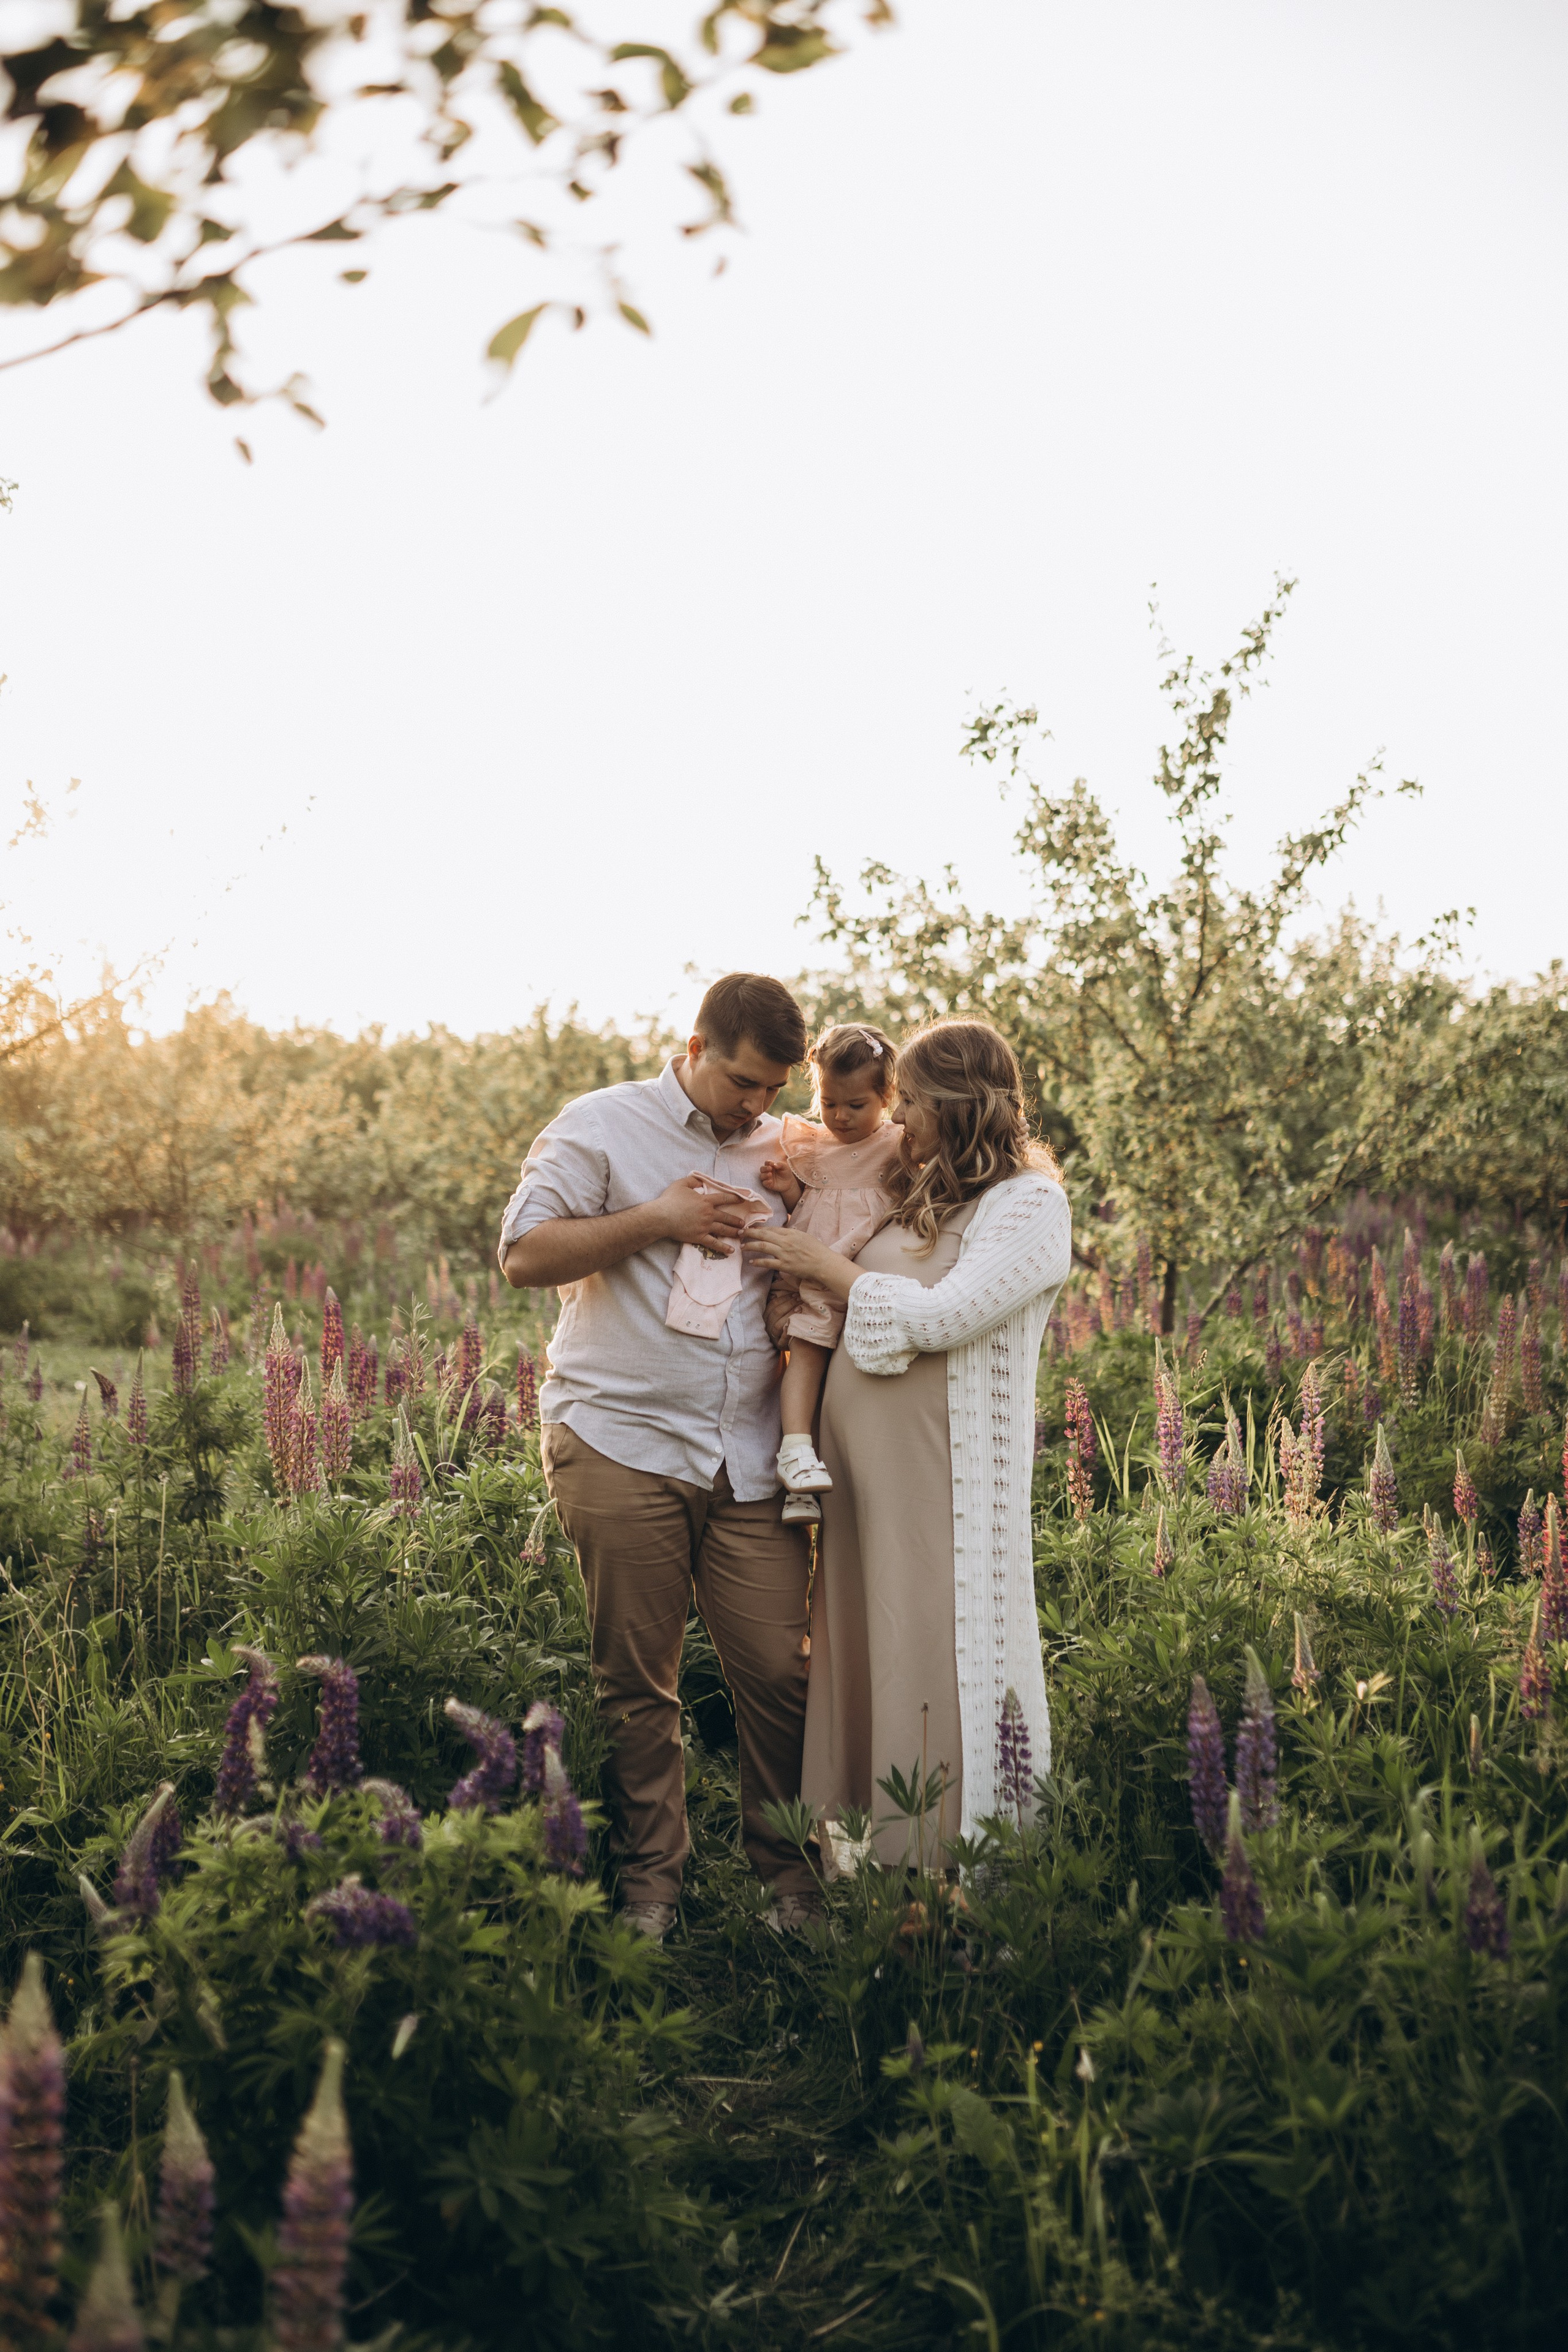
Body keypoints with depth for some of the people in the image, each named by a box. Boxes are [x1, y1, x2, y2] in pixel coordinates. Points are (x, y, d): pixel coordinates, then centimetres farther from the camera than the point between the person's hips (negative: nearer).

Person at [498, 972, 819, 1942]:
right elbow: (525, 1254, -4)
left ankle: (789, 1873, 15)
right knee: (637, 1682, 3)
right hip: (621, 1446, -3)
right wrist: (657, 1221, -10)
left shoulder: (785, 1152, 15)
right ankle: (650, 1881, 16)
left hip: (749, 1458, 3)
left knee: (781, 1670, -1)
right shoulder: (600, 1127, 4)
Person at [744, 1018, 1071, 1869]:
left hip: (944, 1479, -7)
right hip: (864, 1474, 7)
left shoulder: (1030, 1205, -6)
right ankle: (864, 1859, 18)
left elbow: (943, 1317, -17)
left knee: (940, 1665, -4)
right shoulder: (922, 1196, 17)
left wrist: (826, 1266, -7)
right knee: (864, 1662, 9)